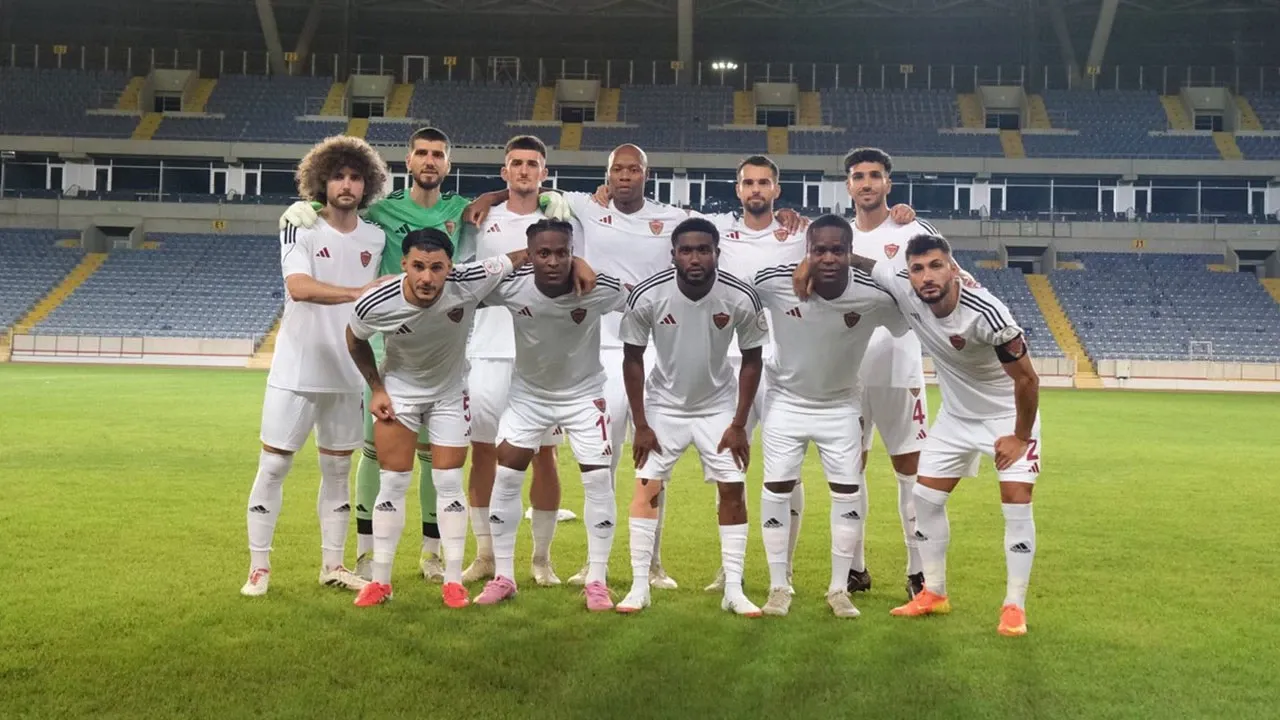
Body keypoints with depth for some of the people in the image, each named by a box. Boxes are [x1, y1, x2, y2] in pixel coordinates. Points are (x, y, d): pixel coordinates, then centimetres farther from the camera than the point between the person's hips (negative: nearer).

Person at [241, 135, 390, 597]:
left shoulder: (375, 238, 5)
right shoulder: (301, 229, -8)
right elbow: (298, 286, -26)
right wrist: (358, 292, -37)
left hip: (346, 375, 4)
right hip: (295, 371, -4)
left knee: (338, 470, 11)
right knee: (273, 466, 0)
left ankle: (333, 565, 22)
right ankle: (259, 567, 11)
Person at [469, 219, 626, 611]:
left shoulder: (601, 289, -27)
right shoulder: (510, 286, -24)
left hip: (584, 393, -1)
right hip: (528, 393, 1)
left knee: (598, 480, -6)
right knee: (506, 477, -2)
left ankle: (597, 581, 8)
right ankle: (503, 577, 12)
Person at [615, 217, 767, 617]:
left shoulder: (742, 298, -22)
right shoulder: (647, 295, -23)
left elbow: (751, 360, -7)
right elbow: (632, 359, -9)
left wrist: (739, 425, -8)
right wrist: (640, 425, -9)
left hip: (719, 406, 1)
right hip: (664, 405, 0)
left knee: (733, 491, -1)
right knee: (646, 490, -4)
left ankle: (734, 590, 9)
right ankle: (639, 587, 6)